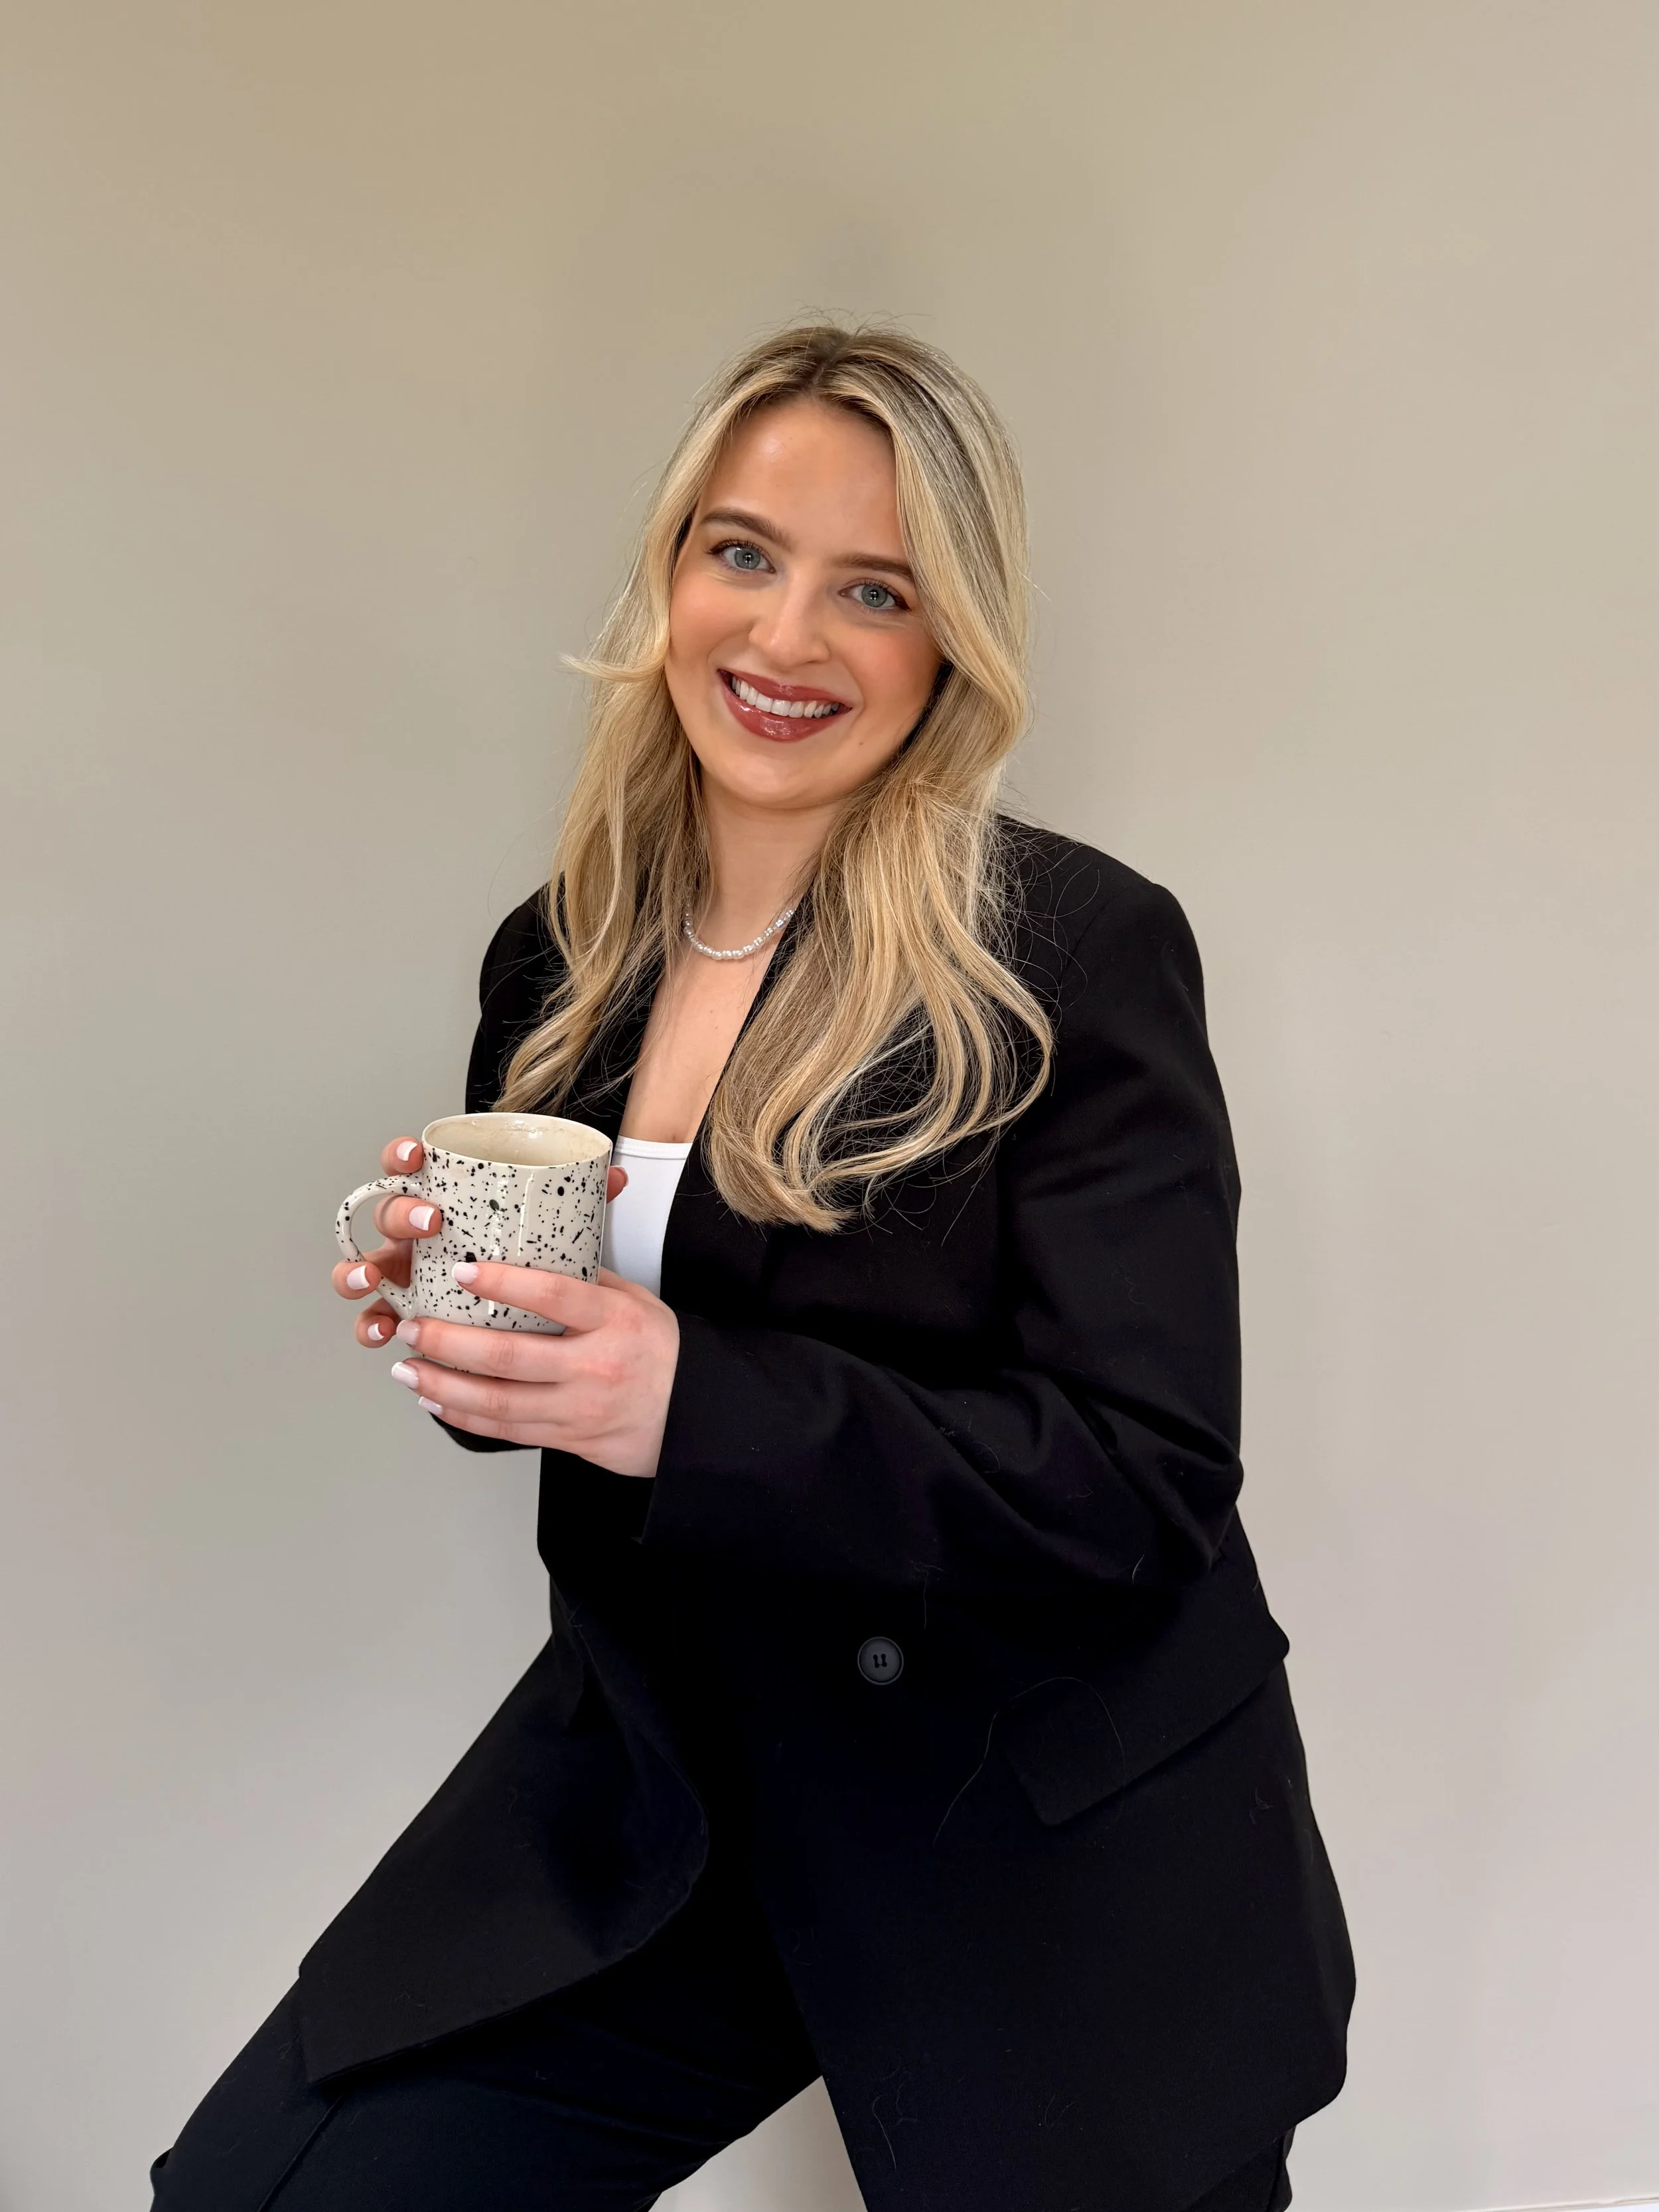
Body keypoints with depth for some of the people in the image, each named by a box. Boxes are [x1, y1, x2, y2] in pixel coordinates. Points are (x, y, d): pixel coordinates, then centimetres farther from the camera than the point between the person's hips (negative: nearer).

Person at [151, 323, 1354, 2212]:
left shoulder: (1080, 954, -16)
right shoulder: (556, 959, 1)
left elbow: (1151, 1485, -18)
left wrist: (687, 1403, -28)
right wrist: (448, 1311, -11)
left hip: (1044, 1868, -4)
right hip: (654, 1781, 5)